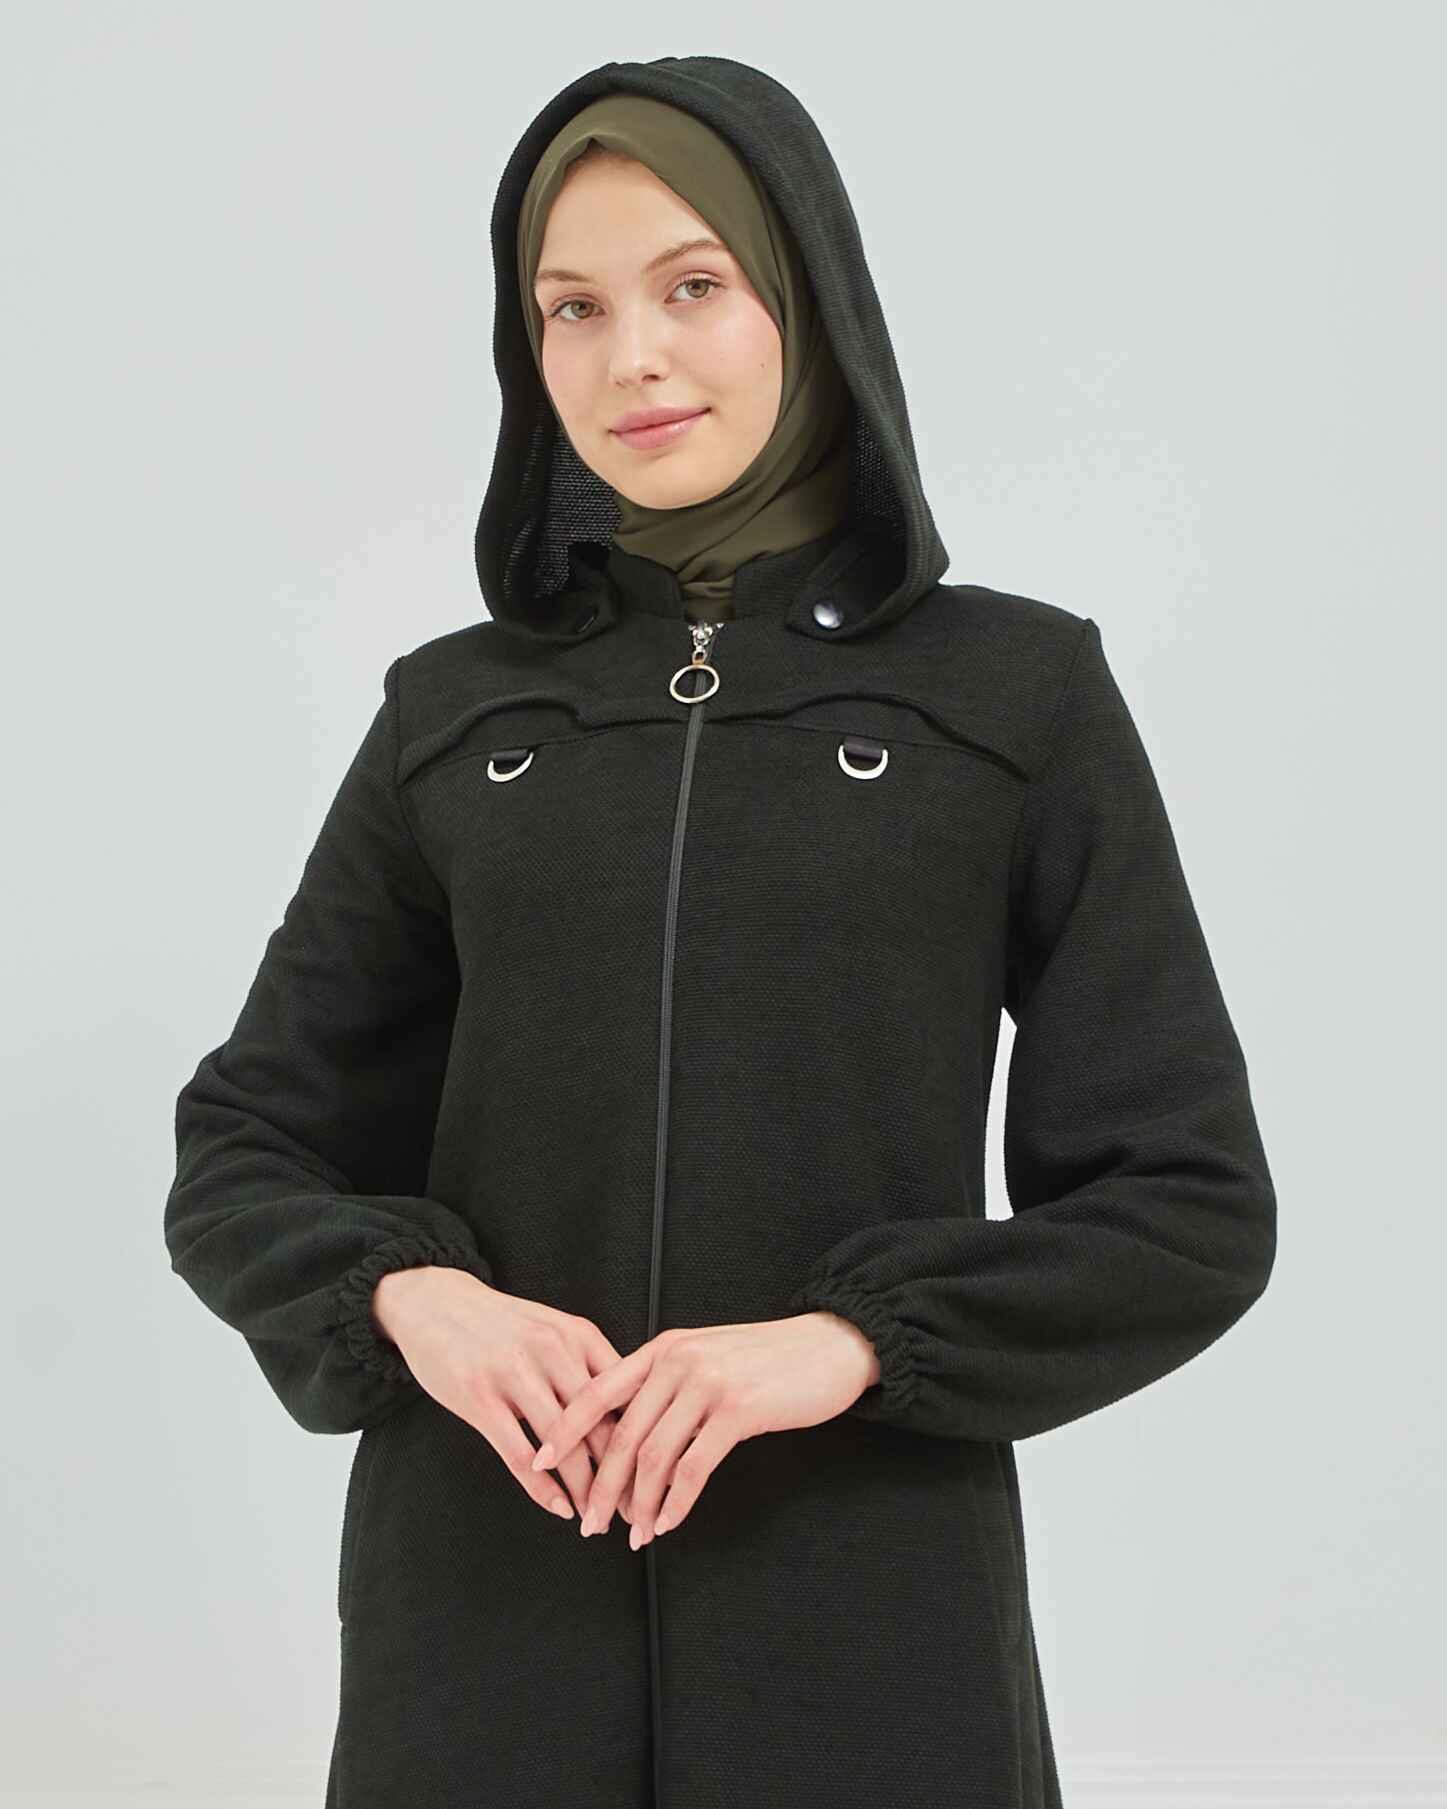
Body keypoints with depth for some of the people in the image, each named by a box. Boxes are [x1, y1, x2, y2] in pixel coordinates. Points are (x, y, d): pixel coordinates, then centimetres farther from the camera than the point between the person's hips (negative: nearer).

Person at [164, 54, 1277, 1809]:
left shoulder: (1021, 692, -1)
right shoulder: (452, 712, 6)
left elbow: (1190, 1208, -2)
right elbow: (241, 1154, 7)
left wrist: (853, 1340, -17)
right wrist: (409, 1294, -14)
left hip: (871, 1616, -1)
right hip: (482, 1600, 2)